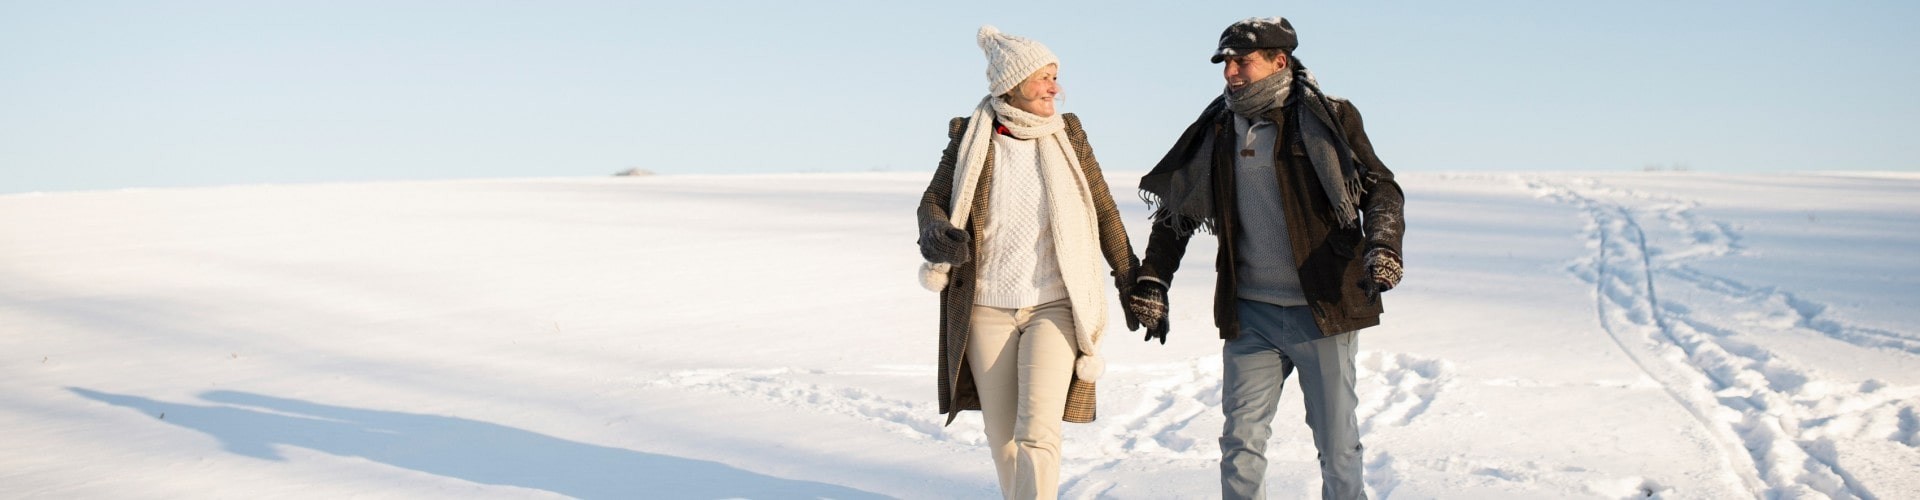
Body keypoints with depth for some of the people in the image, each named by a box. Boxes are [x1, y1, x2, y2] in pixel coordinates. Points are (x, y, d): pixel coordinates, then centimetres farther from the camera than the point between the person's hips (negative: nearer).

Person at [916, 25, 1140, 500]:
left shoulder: (1066, 134, 0)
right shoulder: (969, 136, -1)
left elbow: (1103, 210, 8)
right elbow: (933, 201, 4)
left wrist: (1129, 280, 9)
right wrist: (937, 235, -20)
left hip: (1053, 306, -1)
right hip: (986, 309, 1)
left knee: (1037, 433, -15)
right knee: (1003, 438, 9)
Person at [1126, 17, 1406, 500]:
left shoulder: (1329, 119, -3)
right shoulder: (1219, 128, 8)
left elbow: (1380, 188, 0)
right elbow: (1177, 208, 15)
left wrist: (1383, 247, -19)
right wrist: (1151, 281, 9)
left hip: (1323, 311, -3)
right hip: (1249, 314, 3)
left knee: (1337, 446, 5)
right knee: (1241, 443, 4)